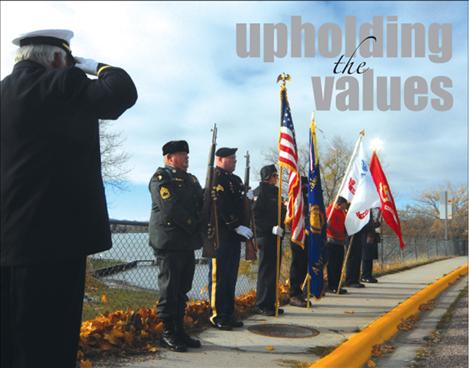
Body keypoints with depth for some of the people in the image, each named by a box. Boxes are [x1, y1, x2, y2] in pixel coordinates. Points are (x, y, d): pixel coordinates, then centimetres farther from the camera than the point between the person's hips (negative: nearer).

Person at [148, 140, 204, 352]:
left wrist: (201, 227, -1)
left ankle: (179, 331, 21)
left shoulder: (191, 179, 20)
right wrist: (192, 224, -12)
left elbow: (202, 204, 17)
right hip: (169, 242, -8)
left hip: (188, 243, 8)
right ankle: (167, 333, 9)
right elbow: (170, 208, -17)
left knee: (182, 291, 12)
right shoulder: (161, 178, -6)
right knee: (169, 291, -1)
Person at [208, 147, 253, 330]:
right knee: (219, 276, -2)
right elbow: (221, 206, -20)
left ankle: (228, 315, 21)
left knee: (231, 277, 13)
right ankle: (217, 316, 7)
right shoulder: (216, 178, -10)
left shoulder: (235, 179, 20)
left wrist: (246, 196, 8)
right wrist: (237, 226, -21)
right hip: (221, 235, -9)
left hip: (234, 235, 9)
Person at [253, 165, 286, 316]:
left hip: (275, 236, 8)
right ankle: (261, 305, 3)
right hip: (265, 236, -8)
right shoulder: (260, 191, -8)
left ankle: (270, 303, 19)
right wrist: (271, 228, -22)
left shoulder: (275, 191, 18)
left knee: (274, 270, 11)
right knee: (266, 270, -5)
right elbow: (257, 216, -16)